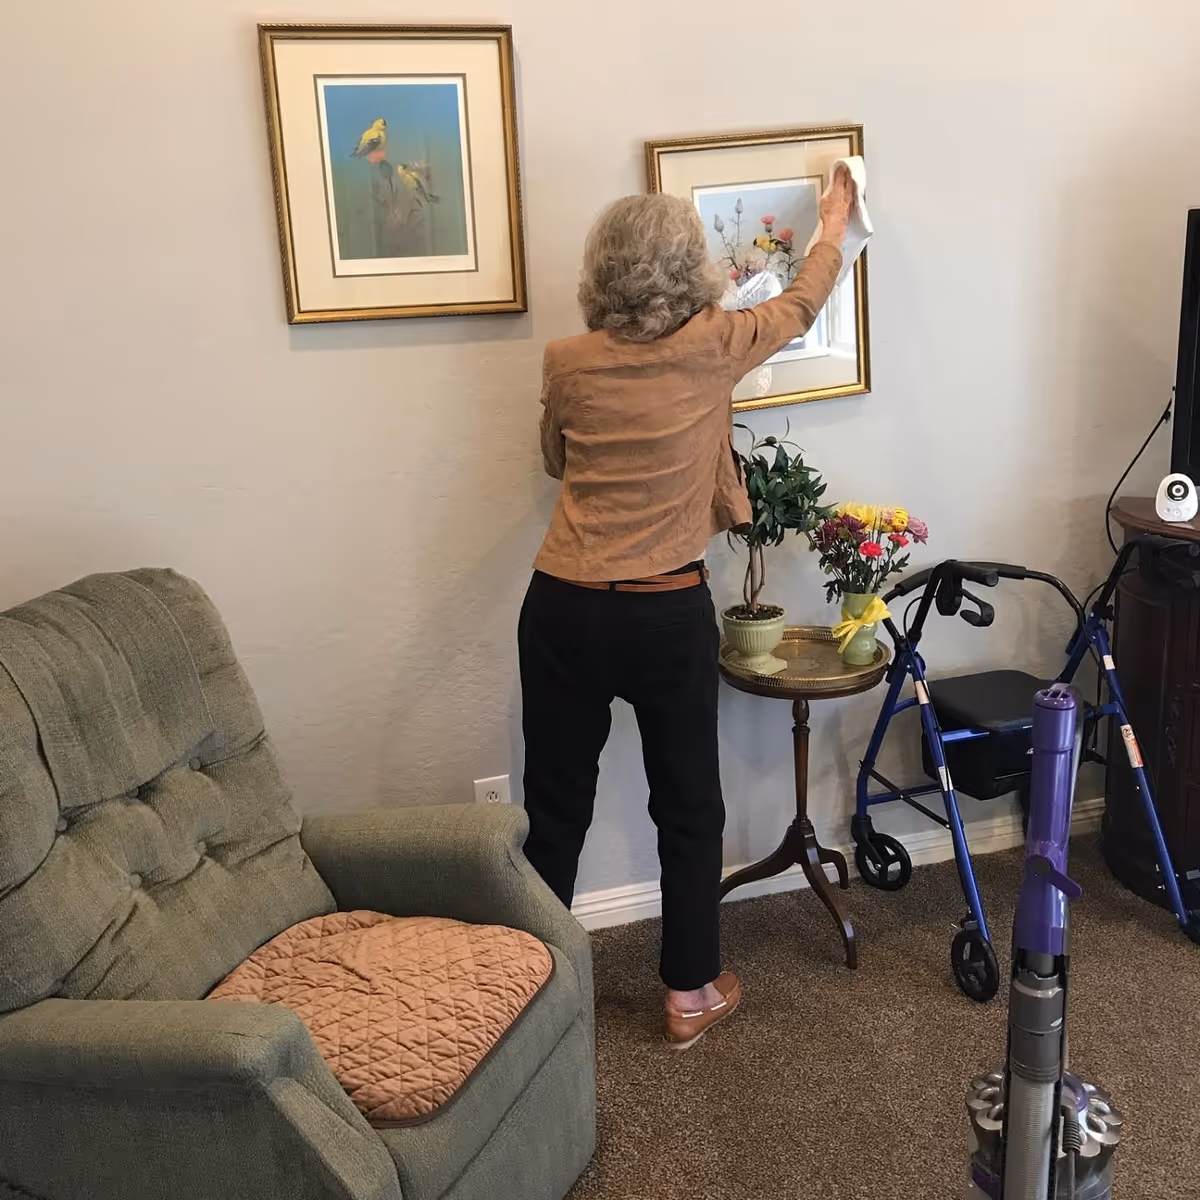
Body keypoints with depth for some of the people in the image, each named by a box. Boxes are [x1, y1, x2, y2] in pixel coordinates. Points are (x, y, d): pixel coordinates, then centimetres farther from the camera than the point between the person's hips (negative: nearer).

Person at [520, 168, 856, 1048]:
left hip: (565, 610, 2)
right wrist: (836, 225, 32)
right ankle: (691, 992, 28)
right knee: (689, 806, 15)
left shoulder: (568, 362, -2)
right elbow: (801, 306, 15)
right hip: (668, 616, -2)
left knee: (556, 810, 14)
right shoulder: (713, 347, -6)